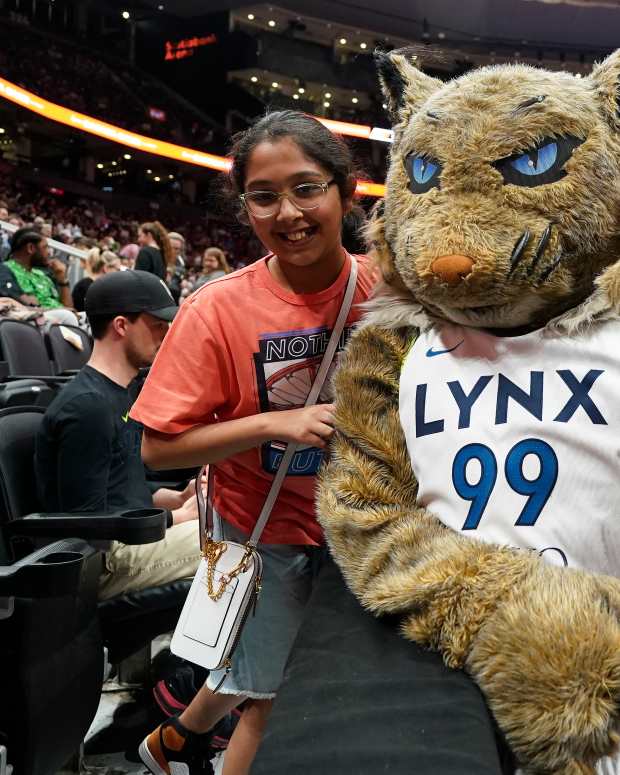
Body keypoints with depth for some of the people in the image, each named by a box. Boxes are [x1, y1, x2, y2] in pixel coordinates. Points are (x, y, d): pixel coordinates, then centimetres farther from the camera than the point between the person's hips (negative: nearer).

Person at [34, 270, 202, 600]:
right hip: (104, 558, -10)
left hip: (132, 534, 10)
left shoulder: (119, 393, 16)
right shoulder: (87, 405, -18)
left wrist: (178, 498, 5)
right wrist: (180, 517, -11)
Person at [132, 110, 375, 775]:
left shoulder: (385, 291, -12)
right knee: (275, 694, 11)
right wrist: (271, 423, -28)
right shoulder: (219, 309, -19)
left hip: (359, 523, 4)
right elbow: (157, 448, -18)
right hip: (267, 529, -4)